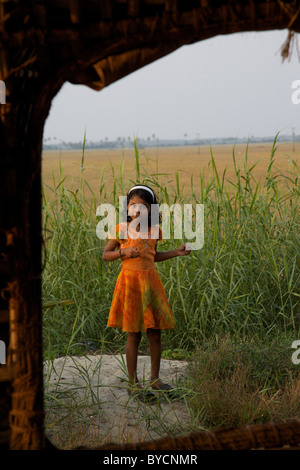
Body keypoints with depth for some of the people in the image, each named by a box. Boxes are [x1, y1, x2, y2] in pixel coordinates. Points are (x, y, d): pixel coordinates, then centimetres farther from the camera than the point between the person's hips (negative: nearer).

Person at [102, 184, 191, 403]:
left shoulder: (154, 230, 6)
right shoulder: (121, 230, -6)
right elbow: (106, 255, 1)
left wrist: (176, 252, 11)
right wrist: (124, 252, -16)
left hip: (151, 281, 4)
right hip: (130, 281, -4)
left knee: (155, 333, 7)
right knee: (134, 334, 1)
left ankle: (155, 379, 23)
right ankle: (133, 383, 12)